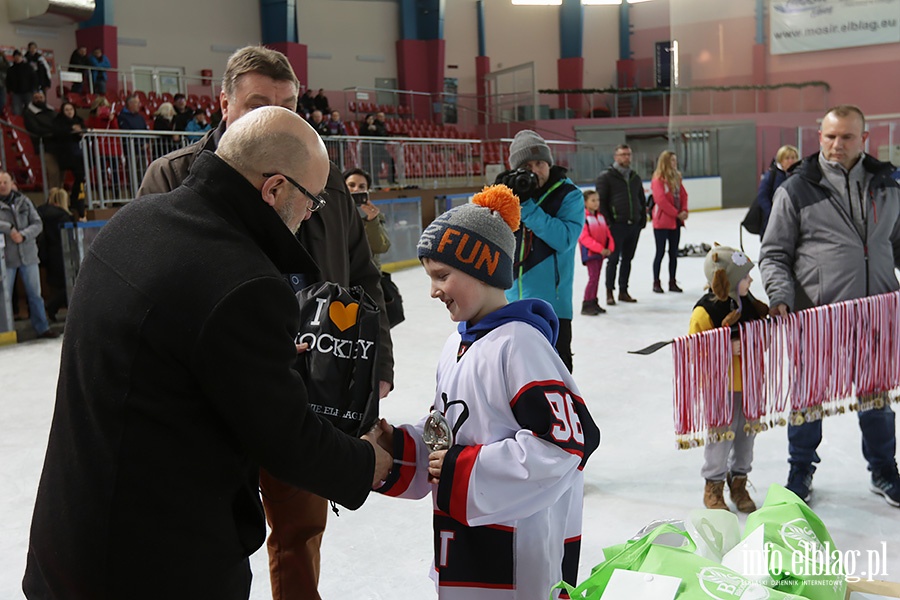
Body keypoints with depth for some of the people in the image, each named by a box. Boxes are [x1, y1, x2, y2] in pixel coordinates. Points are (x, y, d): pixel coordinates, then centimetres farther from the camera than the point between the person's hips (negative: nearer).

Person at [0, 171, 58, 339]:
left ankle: (42, 328, 20)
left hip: (28, 254, 2)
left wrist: (23, 235, -14)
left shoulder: (23, 201, 6)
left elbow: (38, 224, 1)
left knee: (35, 294, 10)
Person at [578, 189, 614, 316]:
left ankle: (594, 303, 21)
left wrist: (609, 248, -3)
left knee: (596, 278, 13)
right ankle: (586, 305, -6)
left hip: (601, 253, 8)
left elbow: (607, 234, 14)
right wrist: (600, 249, -21)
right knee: (593, 278, -12)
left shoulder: (600, 217, 12)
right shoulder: (583, 218, -13)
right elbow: (584, 238, -19)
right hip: (590, 253, -8)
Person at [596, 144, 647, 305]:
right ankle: (609, 292, 7)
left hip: (634, 225, 6)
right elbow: (601, 201, -8)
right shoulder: (606, 176, -3)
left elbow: (642, 200, 21)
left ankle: (623, 291, 19)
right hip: (616, 225, -6)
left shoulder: (635, 177, 15)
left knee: (627, 259, 10)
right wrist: (608, 222, -13)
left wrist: (642, 219, 11)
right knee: (613, 259, -3)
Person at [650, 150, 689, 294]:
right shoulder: (658, 179, -12)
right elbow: (661, 200, -19)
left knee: (674, 253, 10)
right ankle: (656, 283, 11)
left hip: (675, 221, 7)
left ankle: (672, 282, 18)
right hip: (662, 221, -7)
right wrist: (677, 213, -16)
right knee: (660, 252, 1)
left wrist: (684, 211, -4)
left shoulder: (676, 178, 10)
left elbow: (683, 195, 12)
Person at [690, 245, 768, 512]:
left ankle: (738, 482, 32)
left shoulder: (749, 303, 4)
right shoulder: (705, 311, -17)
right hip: (720, 386, -6)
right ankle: (713, 486, 20)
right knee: (722, 436, 1)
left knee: (746, 432, 14)